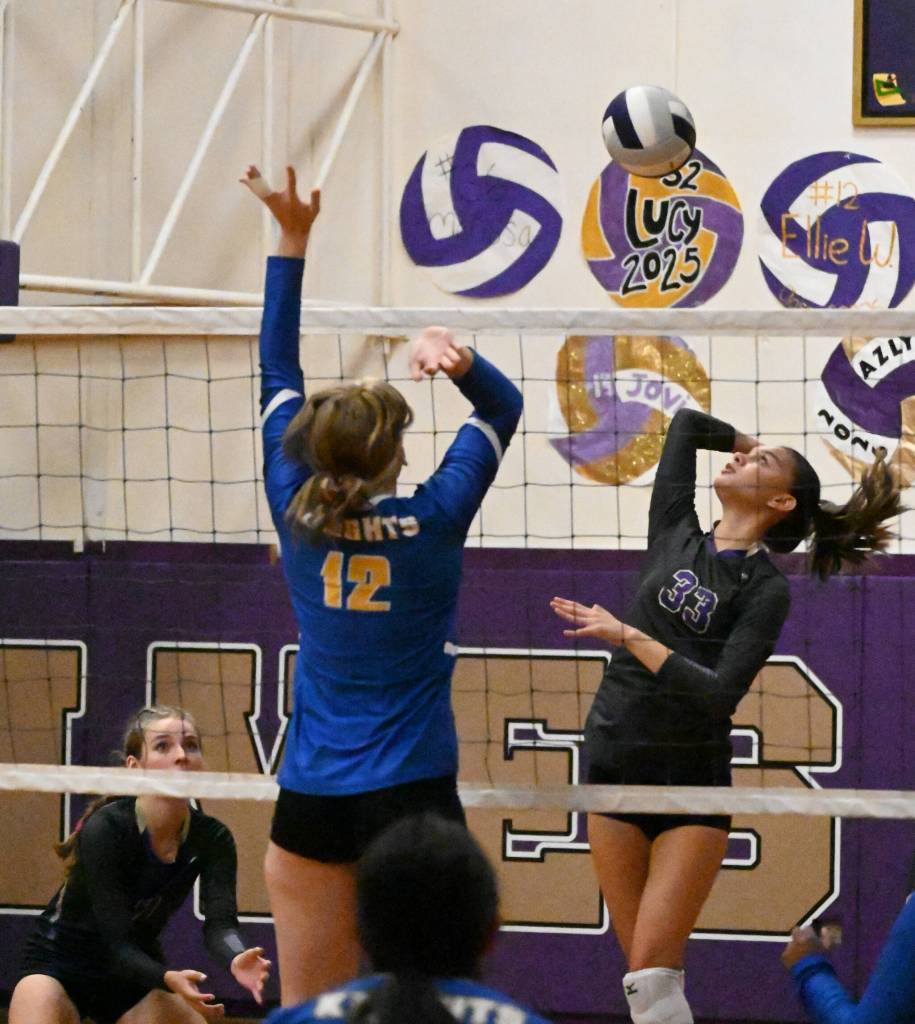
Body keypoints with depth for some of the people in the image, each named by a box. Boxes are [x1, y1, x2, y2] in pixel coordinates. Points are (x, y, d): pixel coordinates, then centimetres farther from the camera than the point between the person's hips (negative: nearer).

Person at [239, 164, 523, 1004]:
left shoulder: (297, 515, -1)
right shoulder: (434, 521, -6)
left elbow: (279, 379, 10)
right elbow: (504, 408, 5)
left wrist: (292, 241, 13)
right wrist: (455, 355, -15)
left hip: (309, 800, 3)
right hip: (411, 791, -3)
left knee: (305, 1010, 4)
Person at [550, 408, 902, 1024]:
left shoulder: (767, 590, -6)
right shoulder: (676, 536, 6)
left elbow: (720, 695, -19)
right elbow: (687, 424, 19)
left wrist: (628, 636, -22)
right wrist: (761, 447, 26)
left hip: (693, 785, -5)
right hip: (614, 769, 5)